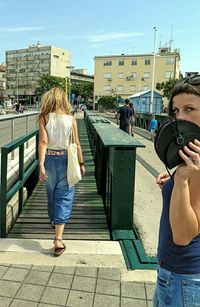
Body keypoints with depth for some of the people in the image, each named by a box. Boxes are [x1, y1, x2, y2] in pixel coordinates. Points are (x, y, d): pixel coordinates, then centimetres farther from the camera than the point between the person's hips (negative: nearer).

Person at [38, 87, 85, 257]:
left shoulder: (44, 118, -4)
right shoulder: (71, 119, -4)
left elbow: (43, 142, -13)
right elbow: (76, 143, -4)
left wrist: (41, 164, -14)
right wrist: (81, 163, 5)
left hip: (50, 159, 1)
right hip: (66, 160, -1)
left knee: (51, 192, 23)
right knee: (64, 198, 2)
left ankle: (54, 221, 48)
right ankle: (58, 239, -4)